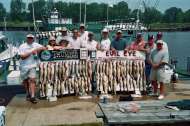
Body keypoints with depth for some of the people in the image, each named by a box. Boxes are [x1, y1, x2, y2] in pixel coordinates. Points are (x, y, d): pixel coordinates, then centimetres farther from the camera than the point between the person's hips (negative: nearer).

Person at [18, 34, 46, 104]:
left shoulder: (35, 45, 4)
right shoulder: (22, 46, -3)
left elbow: (44, 48, 3)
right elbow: (22, 56, -12)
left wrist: (37, 49, -13)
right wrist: (31, 52, -15)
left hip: (32, 66, 0)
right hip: (24, 66, 0)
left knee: (32, 80, -11)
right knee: (25, 81, 11)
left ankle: (32, 96, -13)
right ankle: (28, 93, 33)